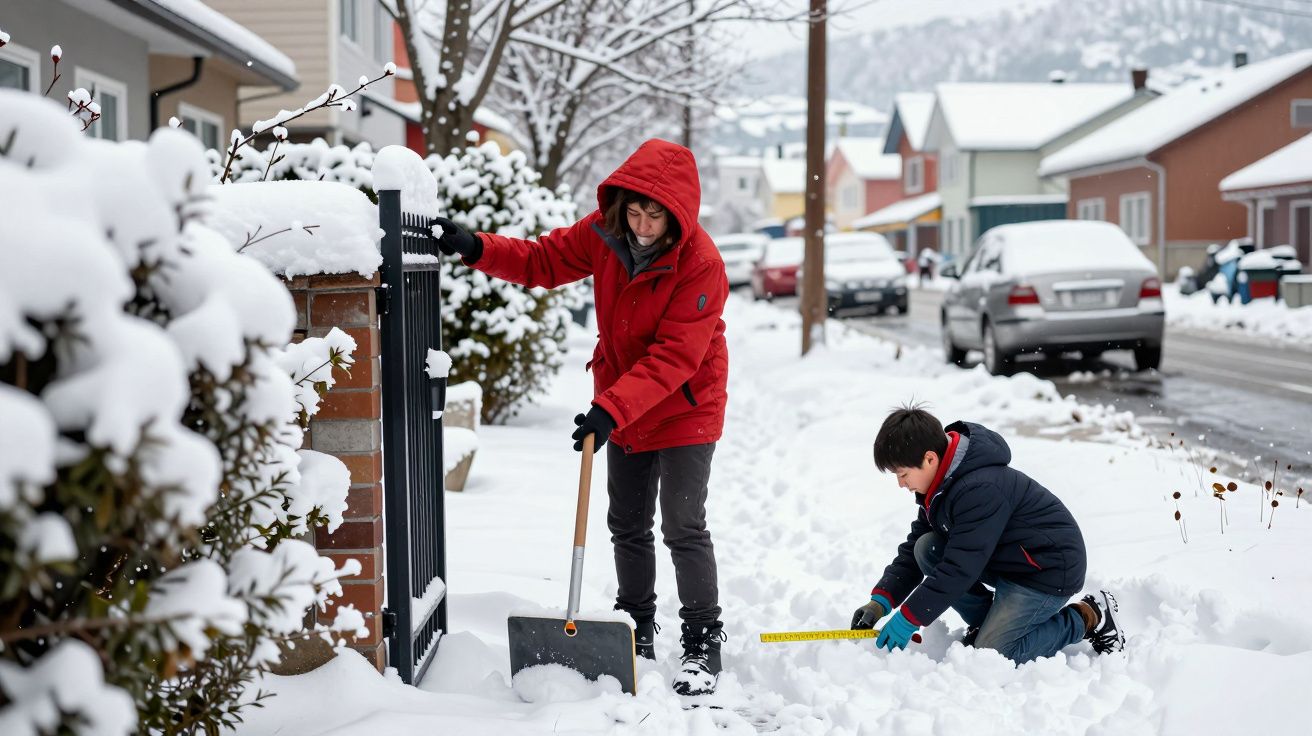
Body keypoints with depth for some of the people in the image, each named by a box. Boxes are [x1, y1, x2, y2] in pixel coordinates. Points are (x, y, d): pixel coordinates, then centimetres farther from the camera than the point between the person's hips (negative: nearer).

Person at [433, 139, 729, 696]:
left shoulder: (700, 263, -28)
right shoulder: (604, 233, -11)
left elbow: (673, 358, -31)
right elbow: (543, 261, -1)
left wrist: (611, 408, -37)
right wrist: (476, 249, -17)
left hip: (684, 407, -6)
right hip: (622, 406, 6)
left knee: (683, 528, -6)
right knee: (627, 524, 14)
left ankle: (703, 644, 7)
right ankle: (637, 630, 30)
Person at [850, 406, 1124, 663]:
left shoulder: (981, 489, -31)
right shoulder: (941, 485, 0)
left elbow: (959, 569, -30)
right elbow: (911, 549, 6)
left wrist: (908, 618, -25)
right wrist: (881, 601, -7)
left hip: (1049, 569, -9)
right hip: (1002, 560, 9)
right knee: (926, 549, -9)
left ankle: (1088, 617, 0)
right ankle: (986, 623, 7)